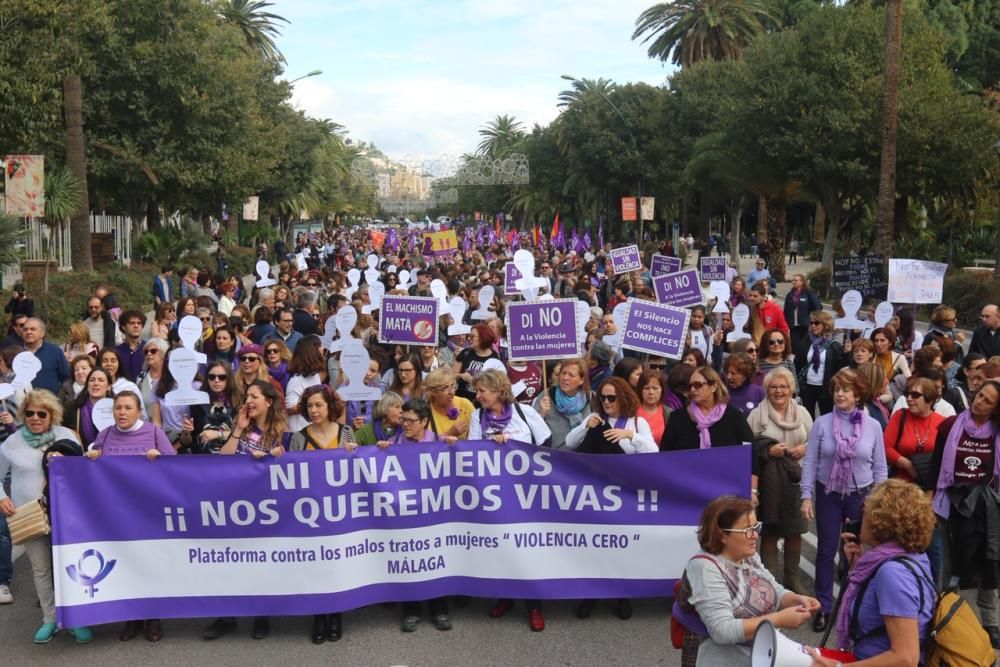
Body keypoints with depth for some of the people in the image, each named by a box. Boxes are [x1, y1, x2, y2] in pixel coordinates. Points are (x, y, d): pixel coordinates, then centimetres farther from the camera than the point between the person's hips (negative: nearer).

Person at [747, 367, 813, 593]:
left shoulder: (802, 413, 8)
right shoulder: (757, 414, -2)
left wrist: (805, 448, -7)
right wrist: (768, 451, -16)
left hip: (796, 479, 3)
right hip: (769, 482, -3)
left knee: (795, 530, 9)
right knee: (769, 531, 0)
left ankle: (792, 576, 23)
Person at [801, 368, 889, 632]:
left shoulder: (873, 426, -3)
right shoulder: (822, 423, -6)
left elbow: (880, 467, 3)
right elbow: (810, 462, -4)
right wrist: (806, 496, -9)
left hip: (861, 495, 0)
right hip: (828, 494, 0)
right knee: (826, 551, 6)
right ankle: (824, 607, 16)